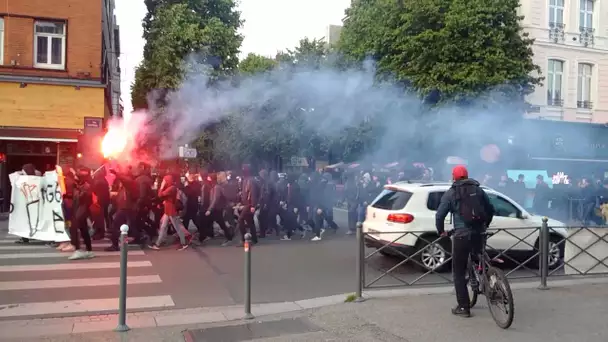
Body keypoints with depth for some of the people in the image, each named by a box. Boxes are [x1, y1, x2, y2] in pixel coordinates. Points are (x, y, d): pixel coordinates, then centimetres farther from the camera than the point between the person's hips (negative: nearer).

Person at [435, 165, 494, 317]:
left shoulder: (450, 193, 0)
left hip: (461, 235, -4)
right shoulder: (478, 190, 12)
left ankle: (463, 307, 5)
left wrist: (441, 231, 13)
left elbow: (439, 215, -3)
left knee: (459, 272, 5)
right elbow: (491, 209, 18)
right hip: (479, 234, 4)